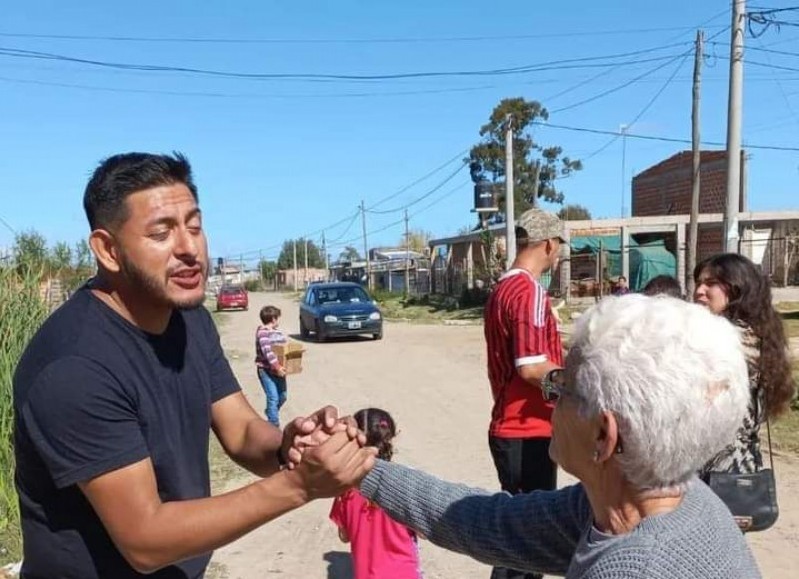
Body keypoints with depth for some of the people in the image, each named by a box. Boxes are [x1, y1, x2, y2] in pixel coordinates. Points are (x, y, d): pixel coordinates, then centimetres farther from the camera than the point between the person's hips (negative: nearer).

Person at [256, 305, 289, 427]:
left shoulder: (279, 332, 13)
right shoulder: (262, 332, -13)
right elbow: (267, 351, -23)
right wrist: (277, 366, -28)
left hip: (278, 369, 8)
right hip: (266, 370, -8)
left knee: (283, 396, 14)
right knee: (273, 397, -9)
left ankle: (270, 413, 40)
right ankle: (274, 424, 0)